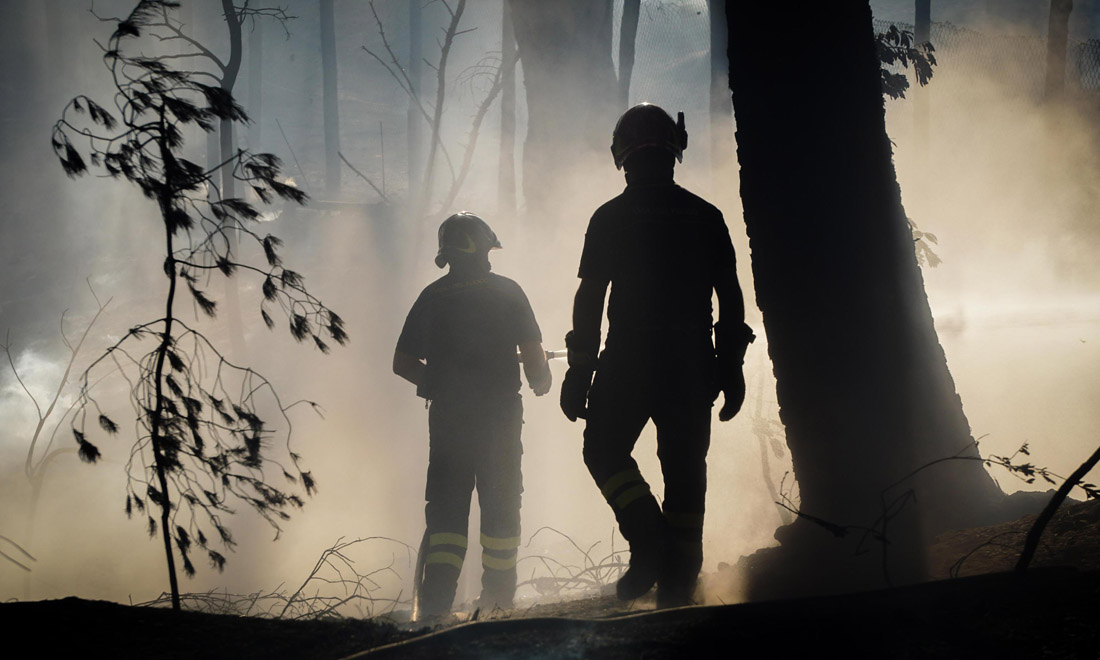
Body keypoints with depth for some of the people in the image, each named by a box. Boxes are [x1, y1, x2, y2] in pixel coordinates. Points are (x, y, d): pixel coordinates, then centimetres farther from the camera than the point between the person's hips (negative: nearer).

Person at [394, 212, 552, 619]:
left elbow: (402, 363, 6)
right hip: (499, 414, -1)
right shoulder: (507, 292, -3)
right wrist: (541, 383, 15)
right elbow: (533, 355, -7)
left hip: (447, 415, 2)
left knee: (445, 508, 4)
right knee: (501, 507, 12)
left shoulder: (432, 297, 3)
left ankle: (435, 598, -12)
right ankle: (498, 597, 18)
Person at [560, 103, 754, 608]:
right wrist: (731, 367, 10)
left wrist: (579, 372, 0)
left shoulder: (610, 218, -2)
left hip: (629, 359, -3)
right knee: (684, 467, 9)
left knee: (605, 450, 12)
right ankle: (678, 580, 6)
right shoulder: (707, 217, 6)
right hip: (692, 361, 3)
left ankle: (649, 540, -9)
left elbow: (589, 300, -4)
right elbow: (730, 296, 4)